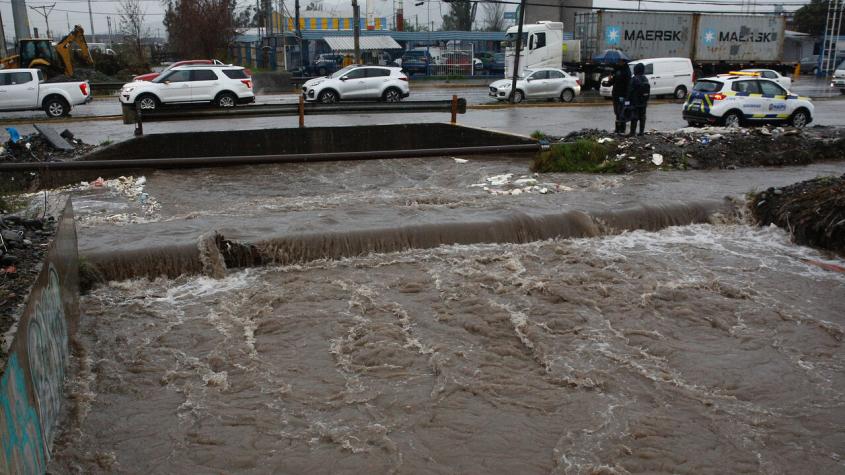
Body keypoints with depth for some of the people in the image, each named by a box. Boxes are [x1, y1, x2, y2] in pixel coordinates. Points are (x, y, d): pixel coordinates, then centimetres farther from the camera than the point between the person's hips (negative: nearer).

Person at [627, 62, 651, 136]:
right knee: (642, 117, 10)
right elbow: (648, 91, 14)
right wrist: (646, 100, 20)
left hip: (635, 102, -7)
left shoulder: (634, 79, -15)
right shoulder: (645, 79, 9)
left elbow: (630, 91, -15)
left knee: (634, 117, -5)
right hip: (644, 102, 7)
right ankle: (642, 132, 13)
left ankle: (633, 132, -6)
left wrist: (628, 100, -11)